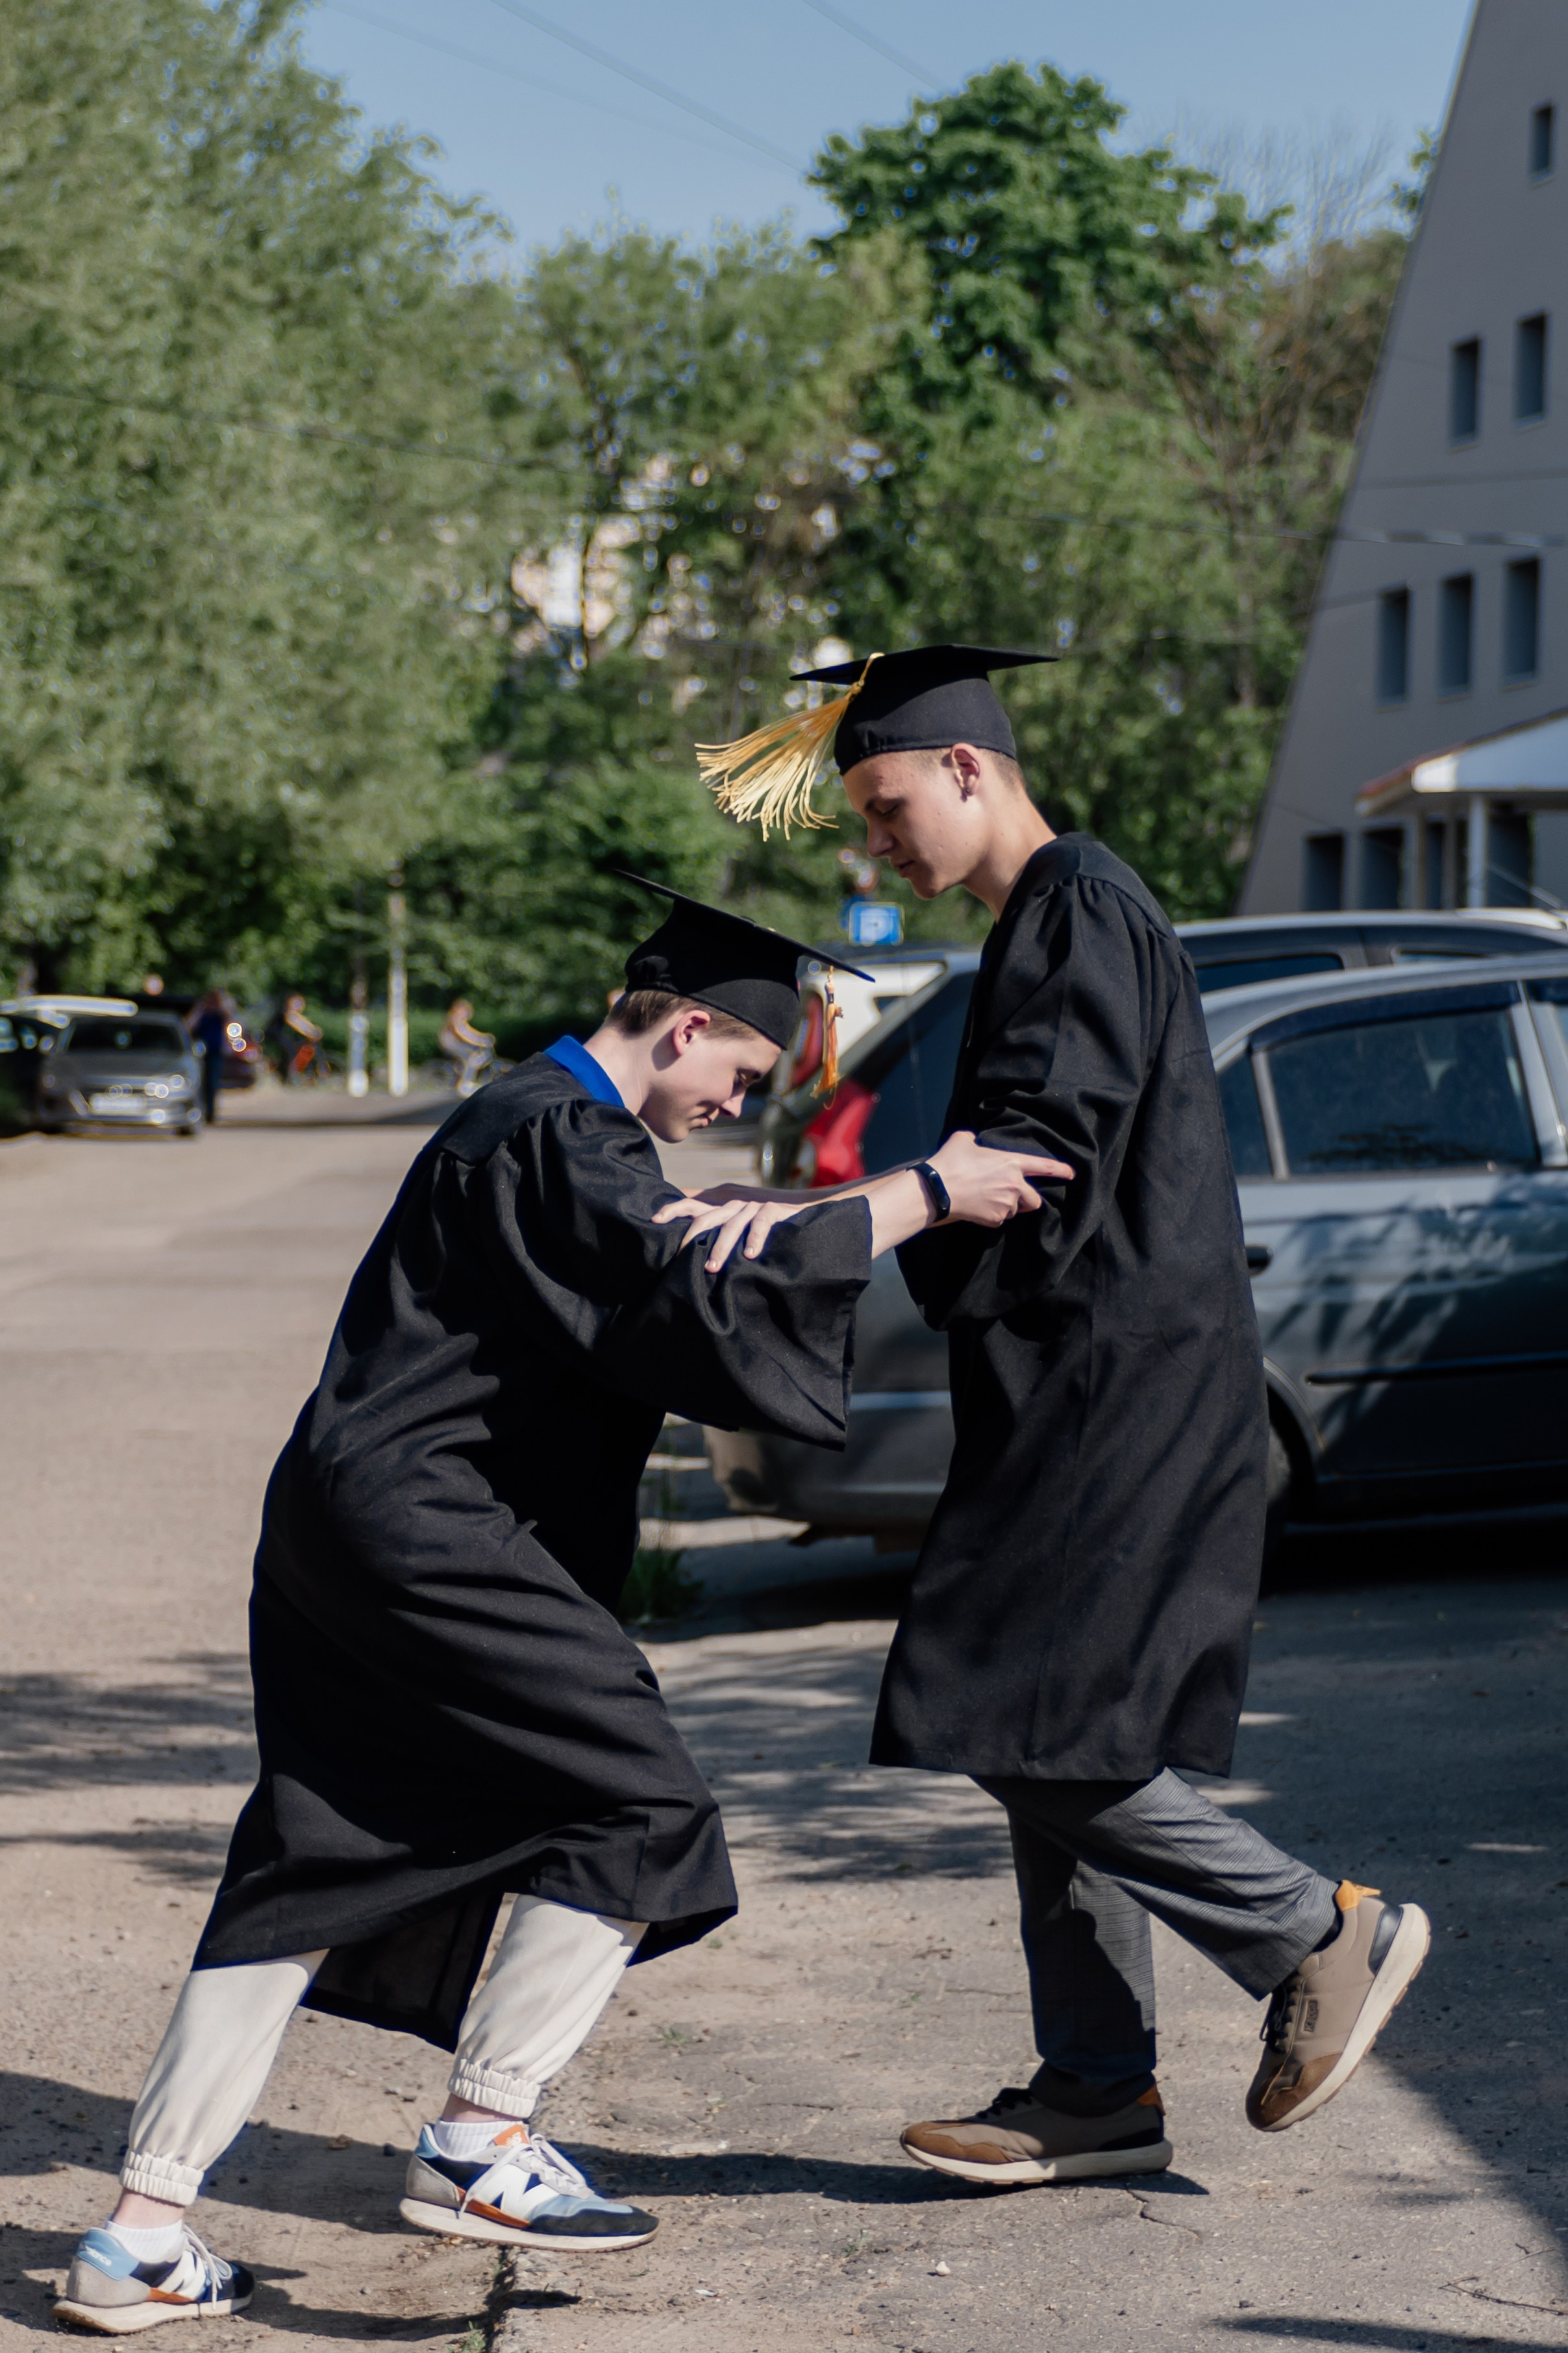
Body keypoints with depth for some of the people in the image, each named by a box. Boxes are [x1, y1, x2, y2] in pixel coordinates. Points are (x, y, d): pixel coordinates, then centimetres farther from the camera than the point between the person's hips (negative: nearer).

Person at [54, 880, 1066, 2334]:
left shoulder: (536, 1120, 21)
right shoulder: (562, 1139, -12)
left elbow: (636, 1293, 18)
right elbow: (705, 1302, -22)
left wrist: (690, 1233, -7)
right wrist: (925, 1195, -18)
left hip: (341, 1512, 10)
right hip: (425, 1536, -10)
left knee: (319, 1860, 10)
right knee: (634, 1804, -1)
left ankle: (143, 2238, 7)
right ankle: (478, 2148, 0)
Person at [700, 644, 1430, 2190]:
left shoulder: (1080, 913, -12)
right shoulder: (1046, 921, 19)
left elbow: (1037, 1149, -22)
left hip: (1119, 1392, -10)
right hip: (1075, 1395, 10)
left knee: (1016, 1724, -11)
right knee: (1046, 1737, 9)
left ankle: (1318, 1936, 0)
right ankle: (1098, 2092, 14)